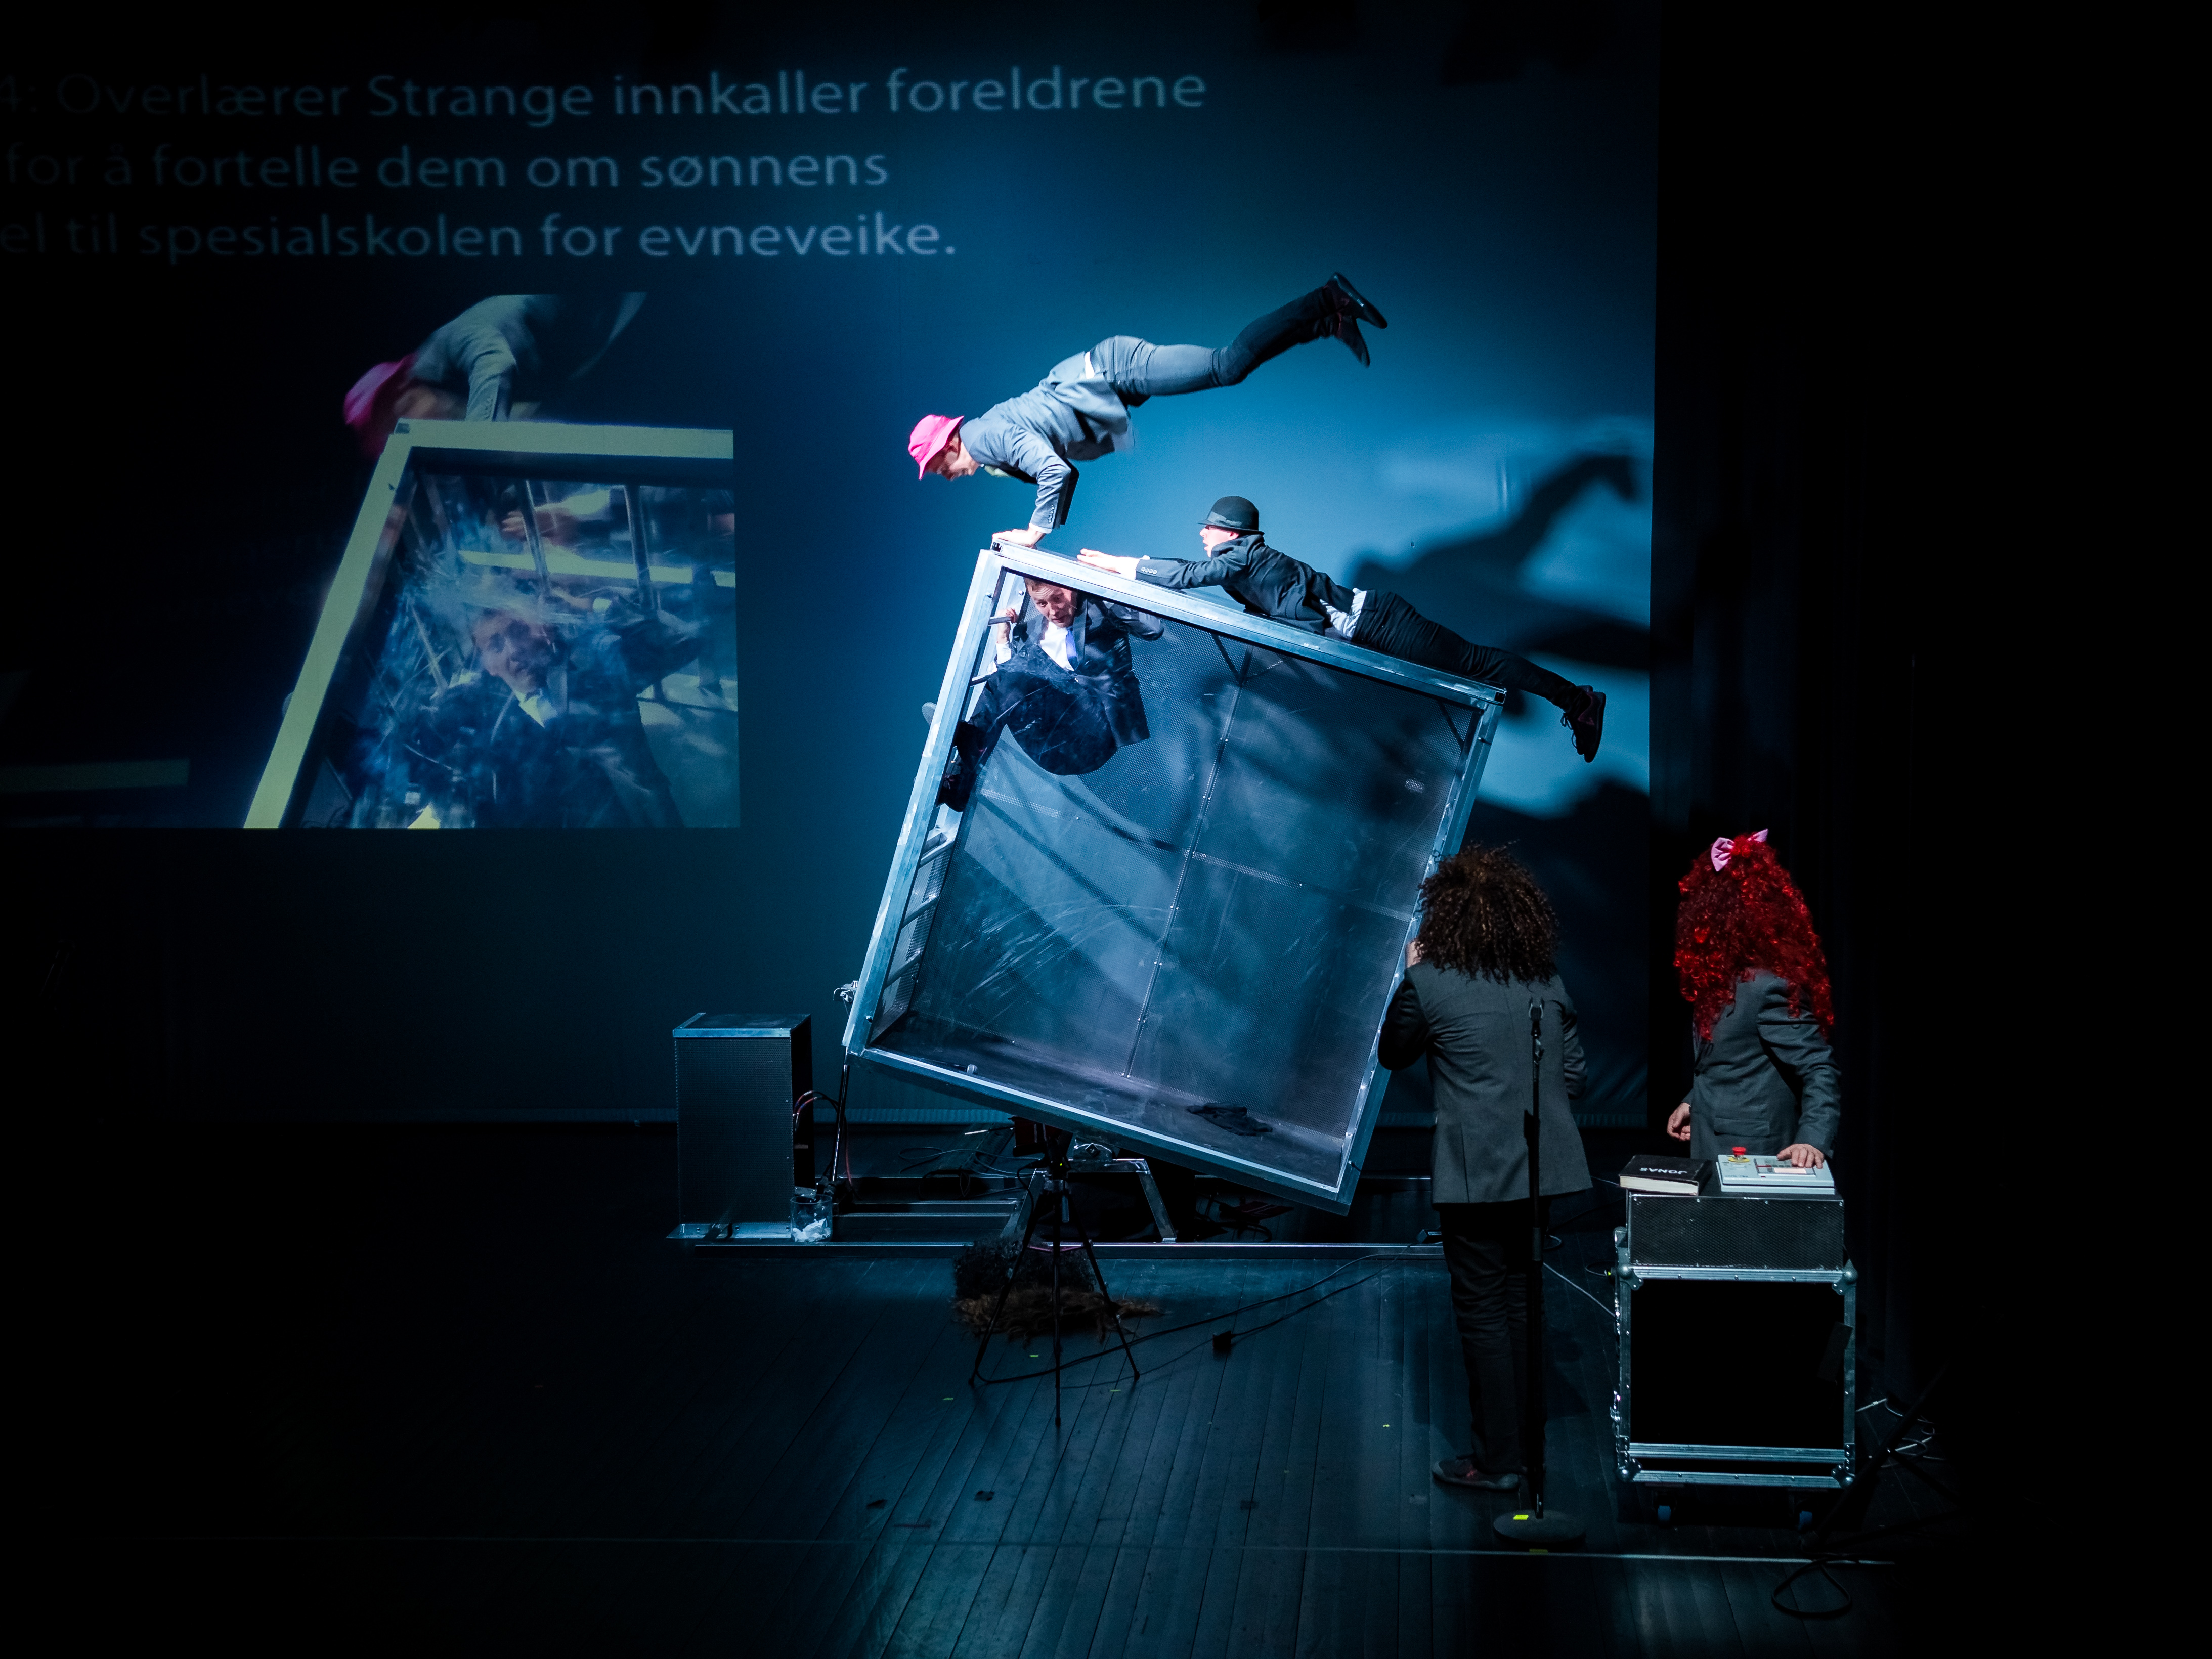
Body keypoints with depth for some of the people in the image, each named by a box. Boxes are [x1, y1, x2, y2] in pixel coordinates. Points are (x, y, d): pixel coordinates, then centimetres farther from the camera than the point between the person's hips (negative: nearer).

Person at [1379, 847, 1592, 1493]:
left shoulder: (1430, 983, -10)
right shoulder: (1548, 982, 5)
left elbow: (1393, 1053, 7)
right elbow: (1572, 1075, 10)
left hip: (1476, 1172, -6)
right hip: (1543, 1167, 6)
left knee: (1482, 1309, 1)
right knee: (1519, 1300, 16)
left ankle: (1497, 1459, 5)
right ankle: (1518, 1438, 24)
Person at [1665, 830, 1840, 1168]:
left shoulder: (1769, 986, -21)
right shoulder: (1726, 978, 9)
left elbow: (1820, 1069, -23)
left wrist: (1813, 1140, -35)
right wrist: (1694, 1103, 20)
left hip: (1751, 1156, -9)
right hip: (1717, 1151, 9)